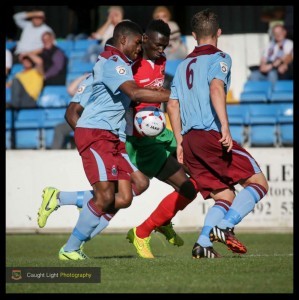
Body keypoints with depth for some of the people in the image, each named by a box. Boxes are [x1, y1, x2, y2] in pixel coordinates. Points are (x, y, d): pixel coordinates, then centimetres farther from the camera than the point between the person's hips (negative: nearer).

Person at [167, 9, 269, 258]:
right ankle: (225, 227, -21)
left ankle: (203, 243, -9)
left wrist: (180, 142, 22)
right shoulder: (219, 58, 1)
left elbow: (172, 105, 19)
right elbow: (216, 88, -17)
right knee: (258, 182, -3)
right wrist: (225, 126, -24)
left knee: (225, 197, 11)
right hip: (210, 135, -7)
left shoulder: (184, 65, 22)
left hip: (189, 141, 7)